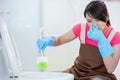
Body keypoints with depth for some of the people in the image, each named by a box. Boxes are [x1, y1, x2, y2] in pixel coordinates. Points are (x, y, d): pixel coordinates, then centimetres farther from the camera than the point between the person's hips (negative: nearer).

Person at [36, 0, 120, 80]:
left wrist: (102, 41, -28)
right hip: (78, 72, 3)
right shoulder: (82, 28, -8)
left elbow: (110, 69, -19)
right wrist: (48, 40, -17)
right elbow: (59, 40, 7)